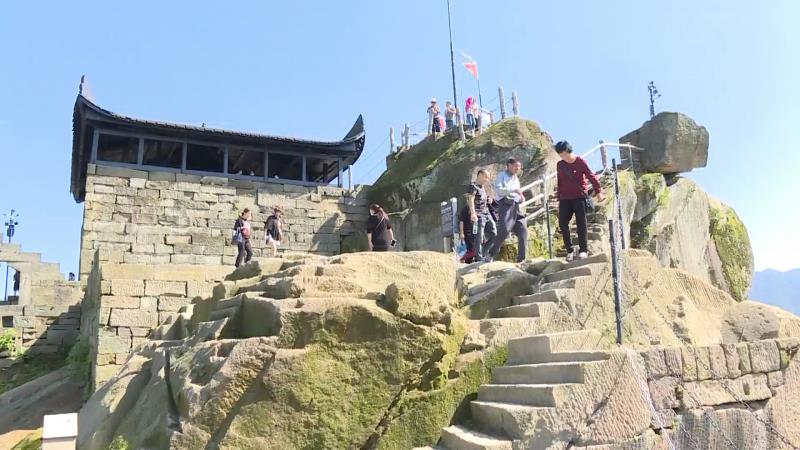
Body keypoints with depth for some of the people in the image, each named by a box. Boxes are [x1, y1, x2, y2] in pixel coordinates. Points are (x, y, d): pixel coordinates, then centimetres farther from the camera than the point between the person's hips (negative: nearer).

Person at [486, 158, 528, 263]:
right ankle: (490, 254, -8)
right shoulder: (502, 175, 4)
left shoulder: (516, 179, 25)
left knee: (523, 230, -1)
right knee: (504, 230, -19)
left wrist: (521, 197, 8)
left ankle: (521, 258, 3)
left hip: (515, 206, 7)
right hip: (505, 205, -7)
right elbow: (498, 189, -13)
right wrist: (514, 190, -19)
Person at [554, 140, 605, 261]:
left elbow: (591, 176, -3)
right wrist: (559, 200, 17)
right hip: (565, 199, 4)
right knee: (562, 223, -4)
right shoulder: (560, 165, 9)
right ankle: (569, 250, 6)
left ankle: (583, 250, 7)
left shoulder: (580, 161, -4)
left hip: (580, 197, -4)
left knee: (581, 223, -1)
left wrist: (598, 191, -7)